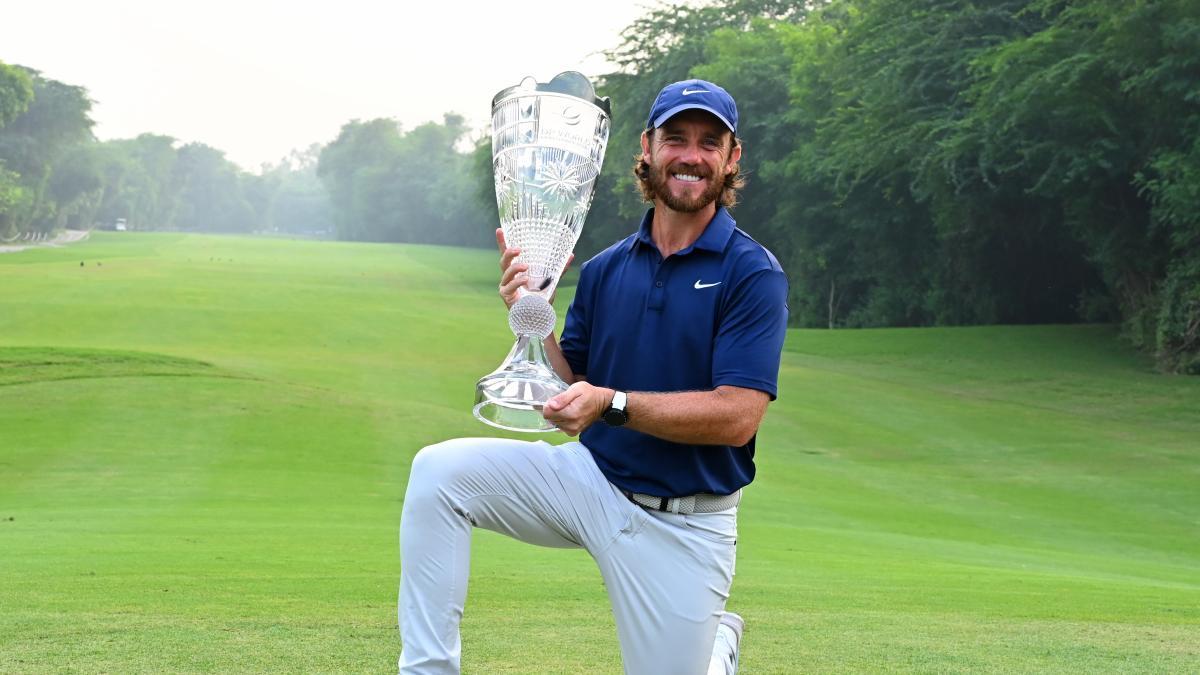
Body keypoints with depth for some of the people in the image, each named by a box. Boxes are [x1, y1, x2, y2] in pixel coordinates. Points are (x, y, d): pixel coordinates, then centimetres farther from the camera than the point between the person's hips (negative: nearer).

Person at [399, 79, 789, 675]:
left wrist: (613, 403, -29)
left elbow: (737, 416, -20)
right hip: (590, 479, 4)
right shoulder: (604, 269, 2)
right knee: (438, 470, -17)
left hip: (683, 523, -3)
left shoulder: (753, 273, -12)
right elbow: (572, 395, 4)